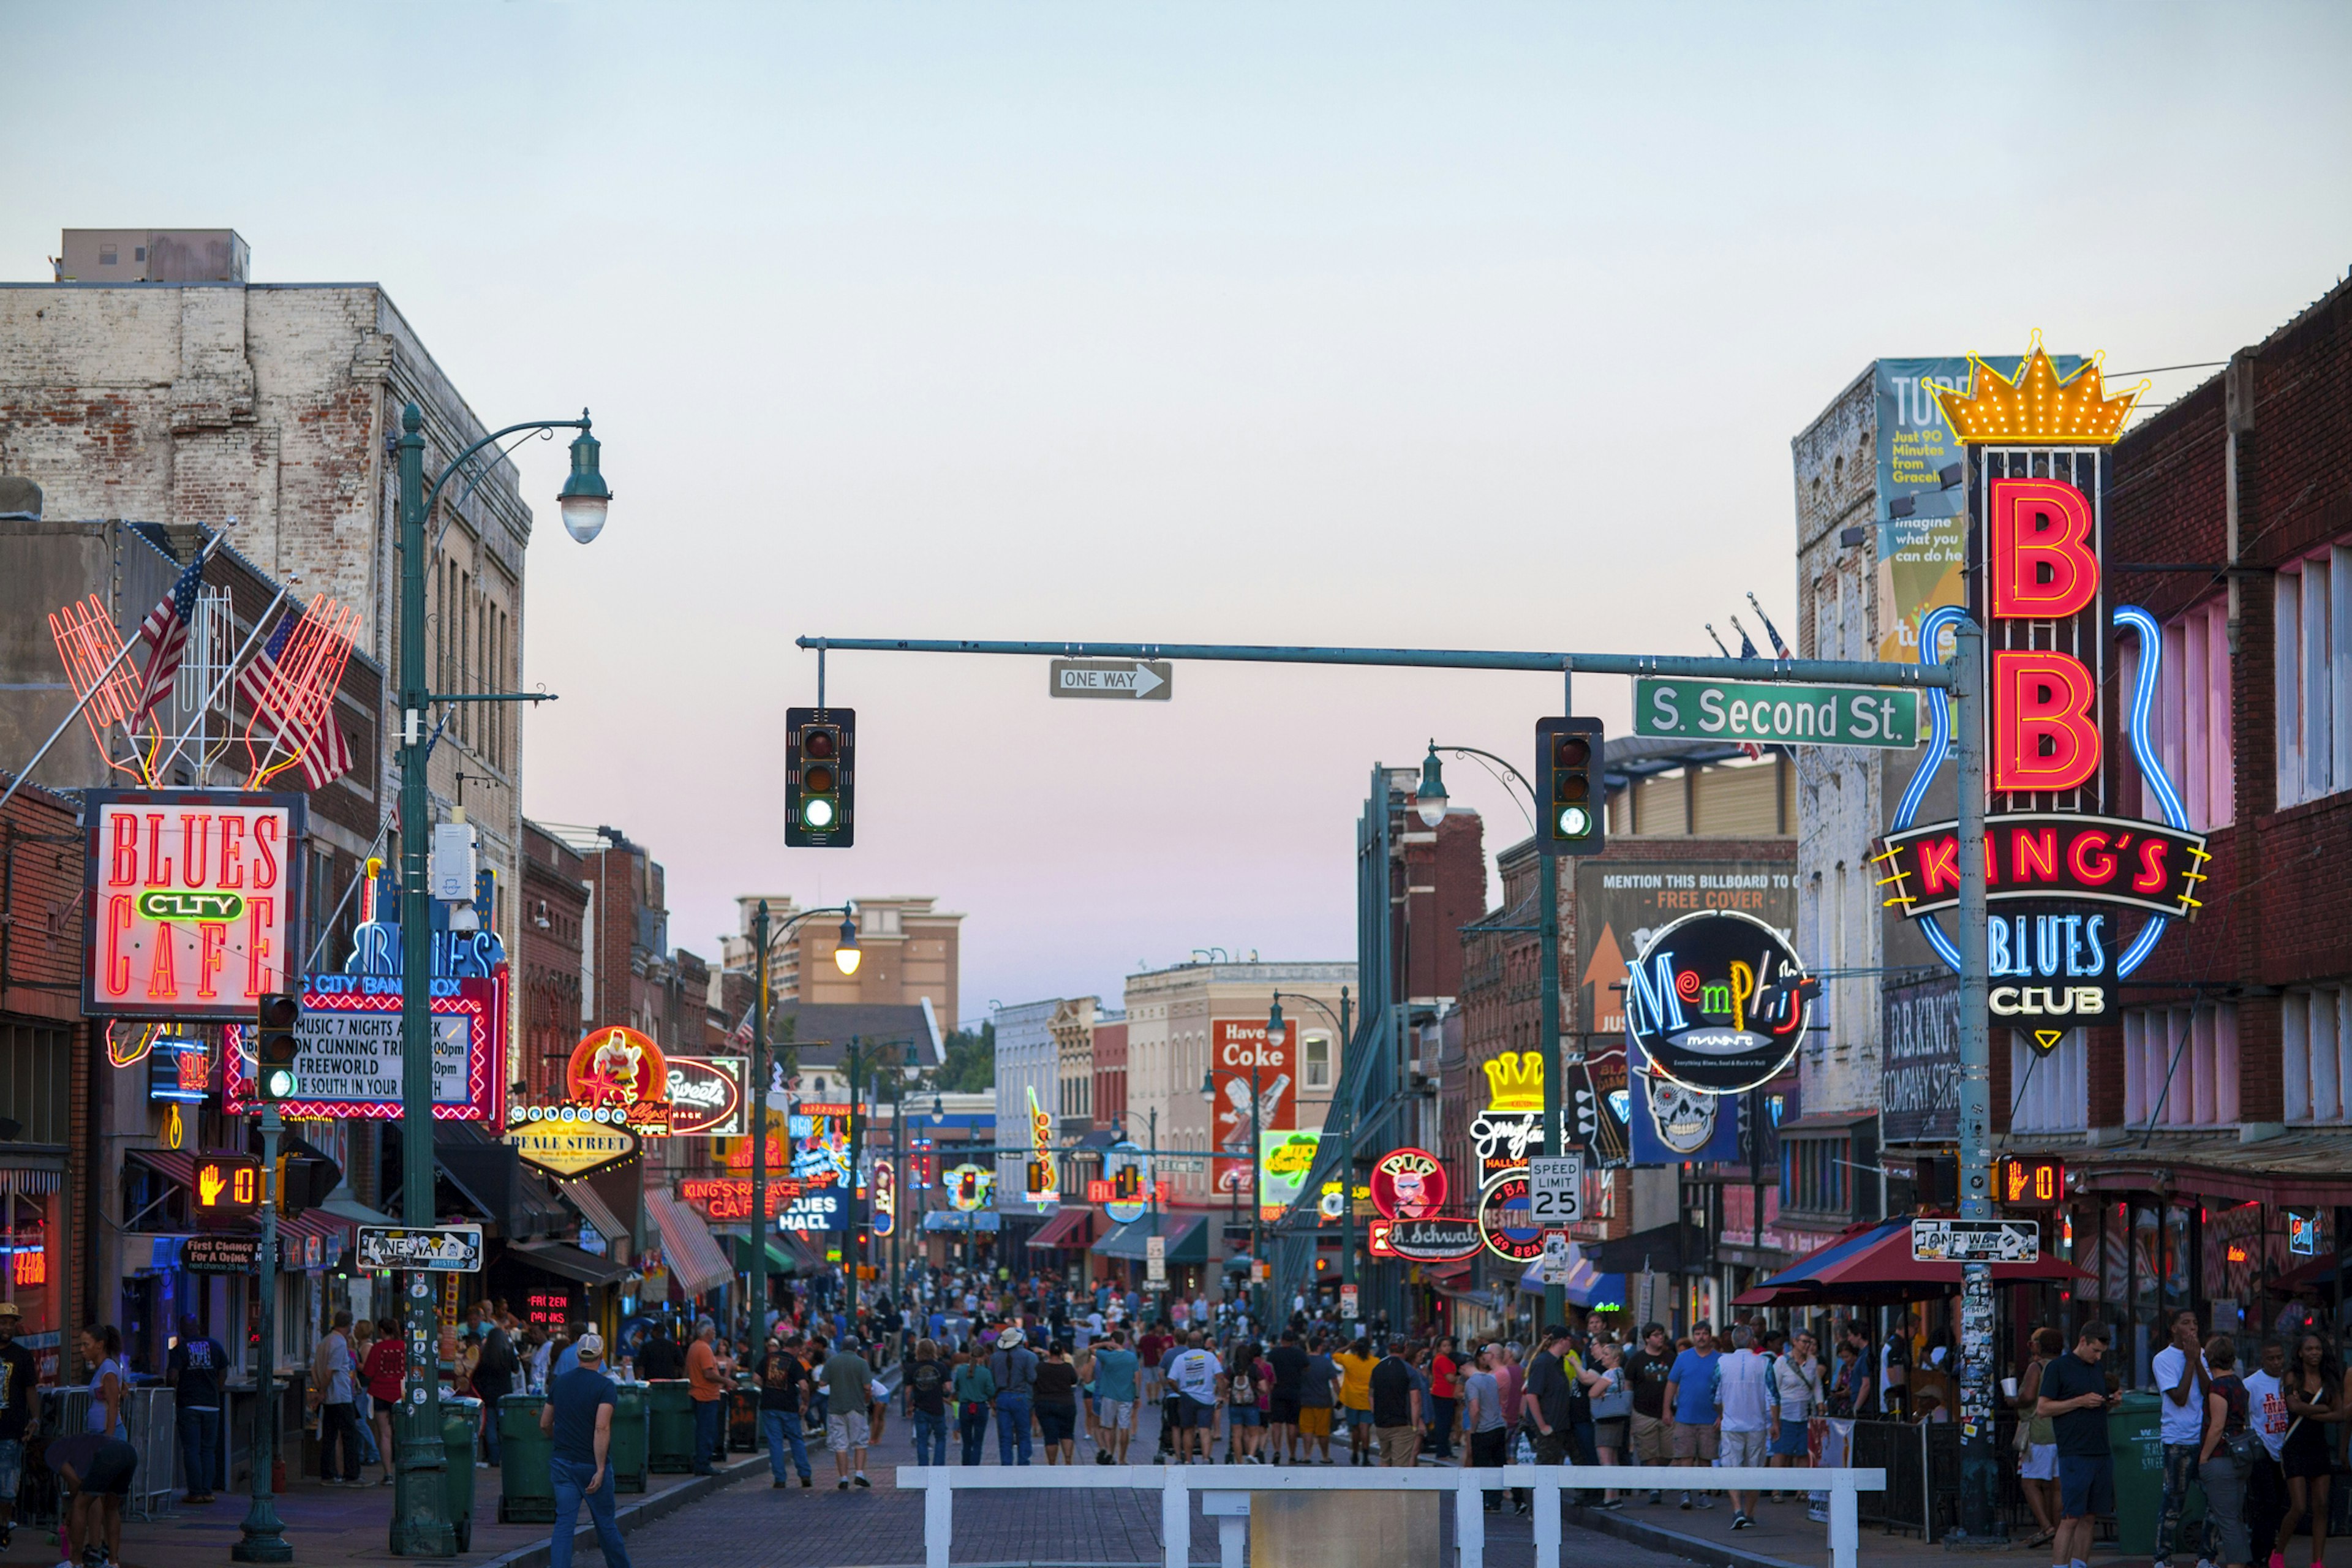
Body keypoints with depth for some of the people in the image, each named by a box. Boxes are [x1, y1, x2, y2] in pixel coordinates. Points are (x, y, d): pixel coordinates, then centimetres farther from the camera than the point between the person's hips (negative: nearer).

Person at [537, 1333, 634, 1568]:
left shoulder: (559, 1383, 6)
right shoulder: (605, 1386, -11)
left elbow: (545, 1424, 14)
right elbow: (602, 1428, -21)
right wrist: (600, 1470, -21)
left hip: (562, 1461, 4)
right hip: (591, 1464, -4)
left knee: (564, 1523, 1)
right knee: (605, 1523, 10)